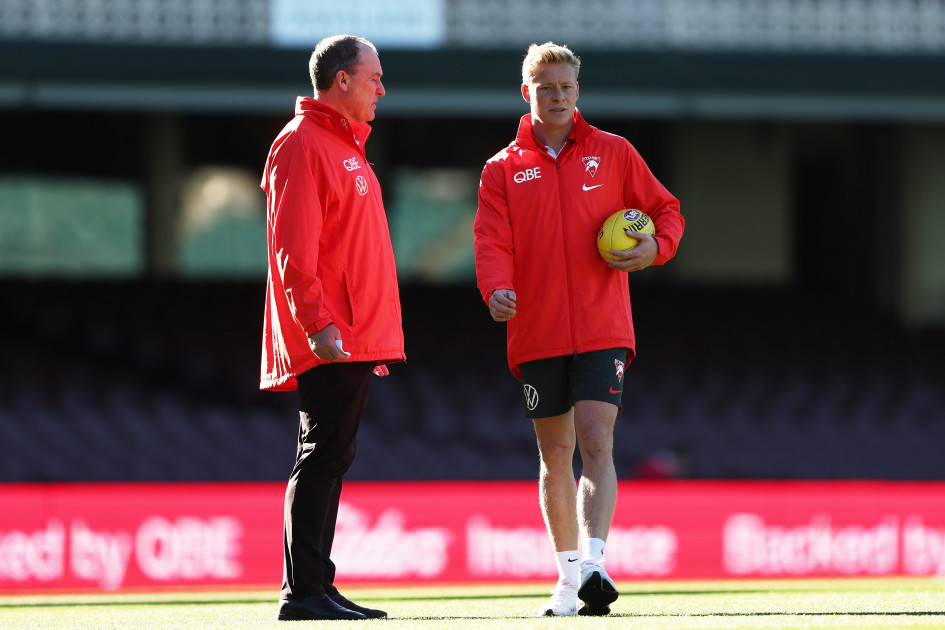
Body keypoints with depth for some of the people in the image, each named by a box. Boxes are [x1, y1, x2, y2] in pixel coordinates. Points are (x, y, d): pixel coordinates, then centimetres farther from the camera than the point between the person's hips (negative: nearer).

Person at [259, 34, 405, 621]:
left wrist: (375, 334, 22)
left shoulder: (348, 147, 22)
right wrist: (318, 323, -24)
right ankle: (303, 591, -10)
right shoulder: (302, 144, -9)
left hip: (358, 339, 10)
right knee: (323, 457, -10)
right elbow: (294, 247, -17)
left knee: (332, 458, 10)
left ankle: (318, 586, 13)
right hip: (330, 343, -10)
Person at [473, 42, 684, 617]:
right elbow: (492, 241, -3)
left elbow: (666, 210, 14)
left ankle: (594, 564, -27)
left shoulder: (613, 154, 7)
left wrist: (654, 248, -9)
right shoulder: (504, 169, 8)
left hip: (602, 331, -2)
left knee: (596, 441, -17)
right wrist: (497, 289, -24)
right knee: (555, 453, 8)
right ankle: (567, 577, 18)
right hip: (537, 336, 2)